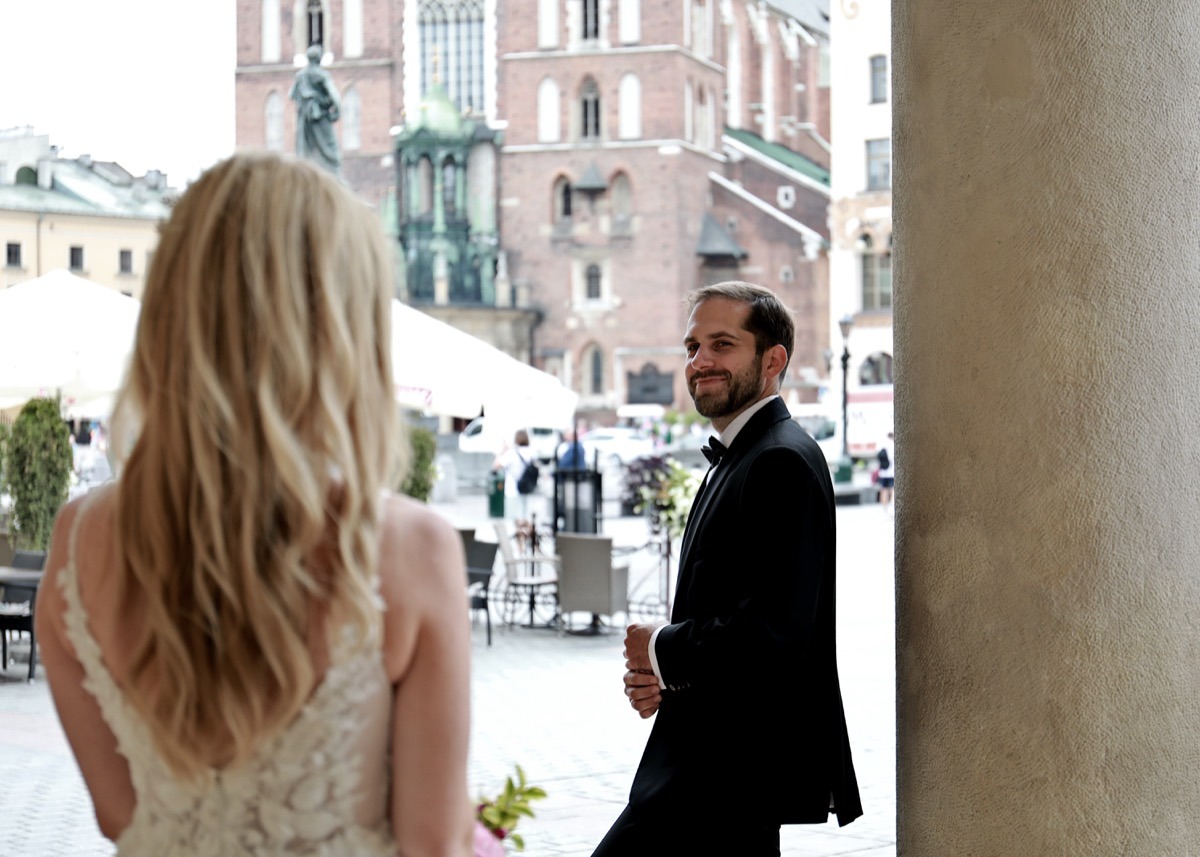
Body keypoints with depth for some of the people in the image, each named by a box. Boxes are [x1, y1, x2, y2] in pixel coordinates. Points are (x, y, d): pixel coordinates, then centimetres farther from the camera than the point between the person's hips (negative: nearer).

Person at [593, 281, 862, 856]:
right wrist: (655, 676, 2)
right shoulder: (736, 459, 17)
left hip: (728, 775, -10)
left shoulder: (783, 462, -17)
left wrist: (661, 649, -12)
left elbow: (773, 631, -27)